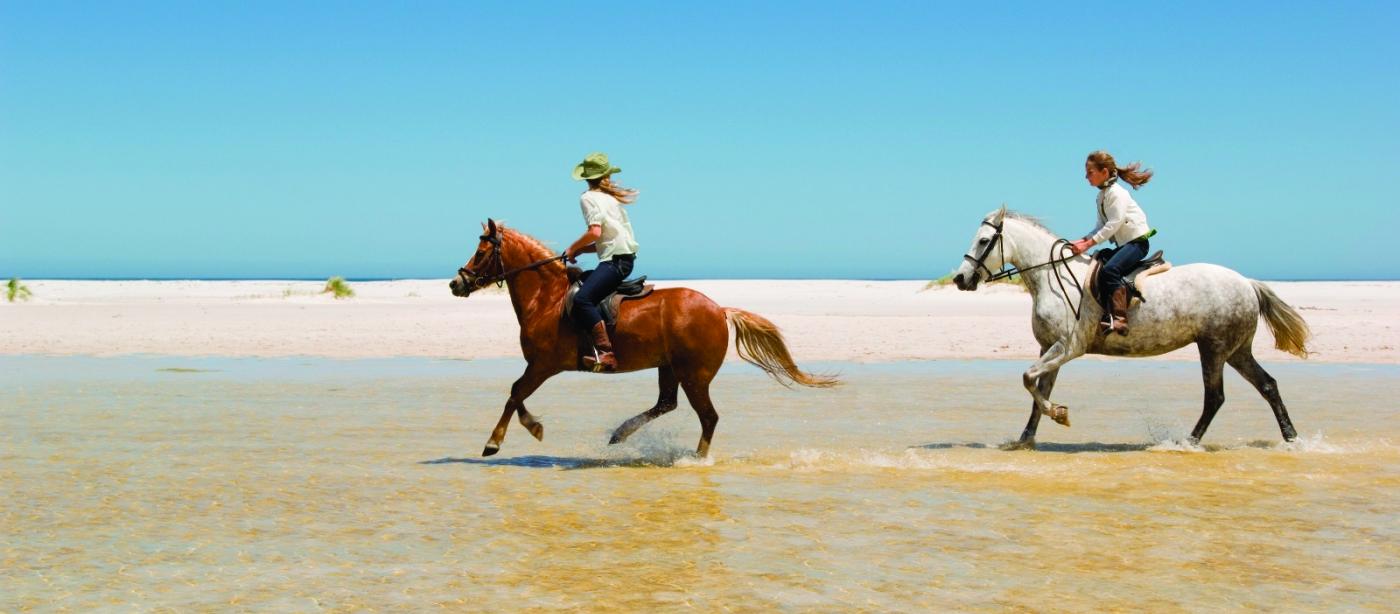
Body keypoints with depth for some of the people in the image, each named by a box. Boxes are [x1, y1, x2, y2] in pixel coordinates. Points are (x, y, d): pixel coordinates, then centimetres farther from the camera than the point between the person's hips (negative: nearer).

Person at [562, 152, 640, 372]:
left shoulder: (589, 197, -3)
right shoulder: (611, 197, 22)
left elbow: (595, 232, -17)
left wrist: (573, 249, -3)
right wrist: (581, 250, 16)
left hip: (615, 259, -10)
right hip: (626, 256, 10)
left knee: (582, 298, -23)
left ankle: (605, 353, -34)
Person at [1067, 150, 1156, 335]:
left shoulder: (1116, 193, -14)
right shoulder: (1102, 196, 15)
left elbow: (1113, 225, -22)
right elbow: (1102, 227, 15)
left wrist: (1088, 244, -25)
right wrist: (1082, 241, -1)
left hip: (1137, 241, -10)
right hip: (1123, 244, 10)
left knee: (1109, 270, -30)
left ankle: (1119, 320, -36)